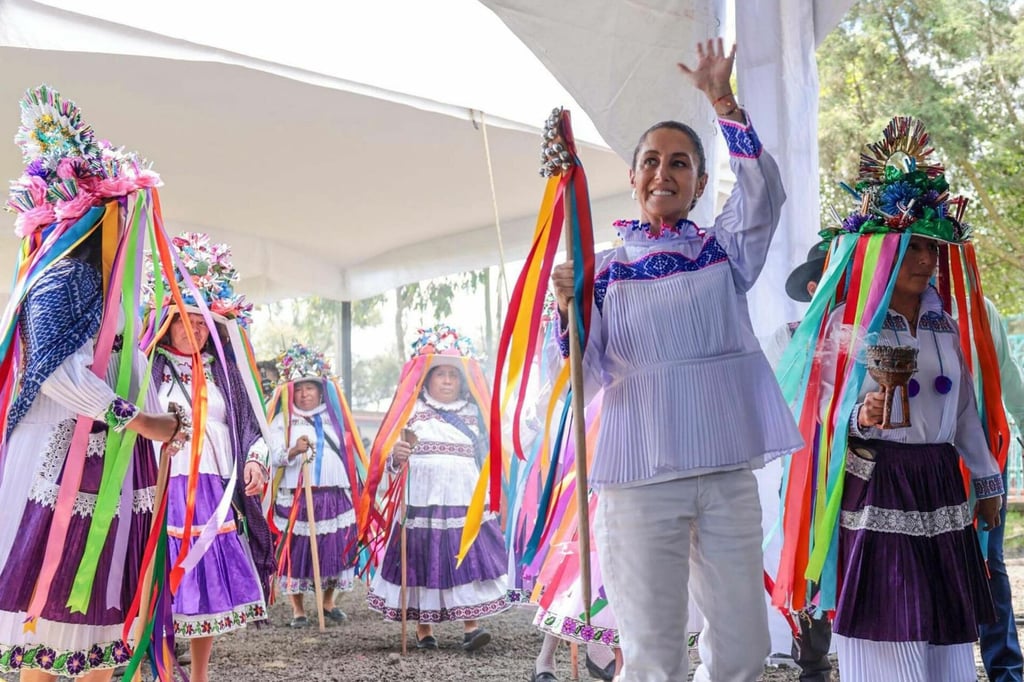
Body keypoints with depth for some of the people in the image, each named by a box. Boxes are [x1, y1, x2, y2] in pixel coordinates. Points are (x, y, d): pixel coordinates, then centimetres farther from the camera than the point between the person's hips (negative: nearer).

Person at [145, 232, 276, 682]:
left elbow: (249, 424, 17)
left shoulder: (223, 371, 15)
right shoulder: (148, 369, 2)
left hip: (216, 494, 5)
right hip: (163, 492, -4)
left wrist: (255, 459, 0)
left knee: (210, 585, 9)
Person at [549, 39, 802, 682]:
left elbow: (764, 192, -9)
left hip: (727, 471, 2)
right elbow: (583, 379, 0)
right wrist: (568, 306, -18)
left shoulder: (723, 250, 10)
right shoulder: (603, 268, 5)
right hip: (640, 477, -2)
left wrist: (723, 100, -16)